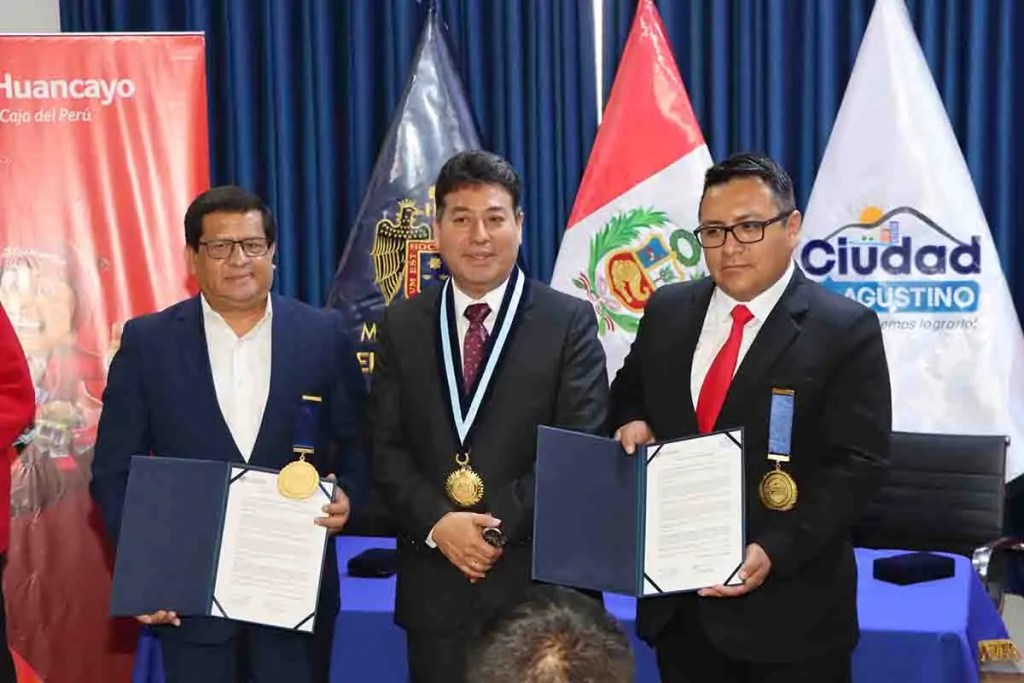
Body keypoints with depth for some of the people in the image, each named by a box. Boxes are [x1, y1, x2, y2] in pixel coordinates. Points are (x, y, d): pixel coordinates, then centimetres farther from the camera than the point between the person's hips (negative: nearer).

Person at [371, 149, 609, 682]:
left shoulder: (569, 322, -2)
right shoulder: (400, 326, 7)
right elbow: (385, 449, 3)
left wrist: (500, 522, -17)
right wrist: (437, 523, -13)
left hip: (541, 584, -2)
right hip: (433, 586, 2)